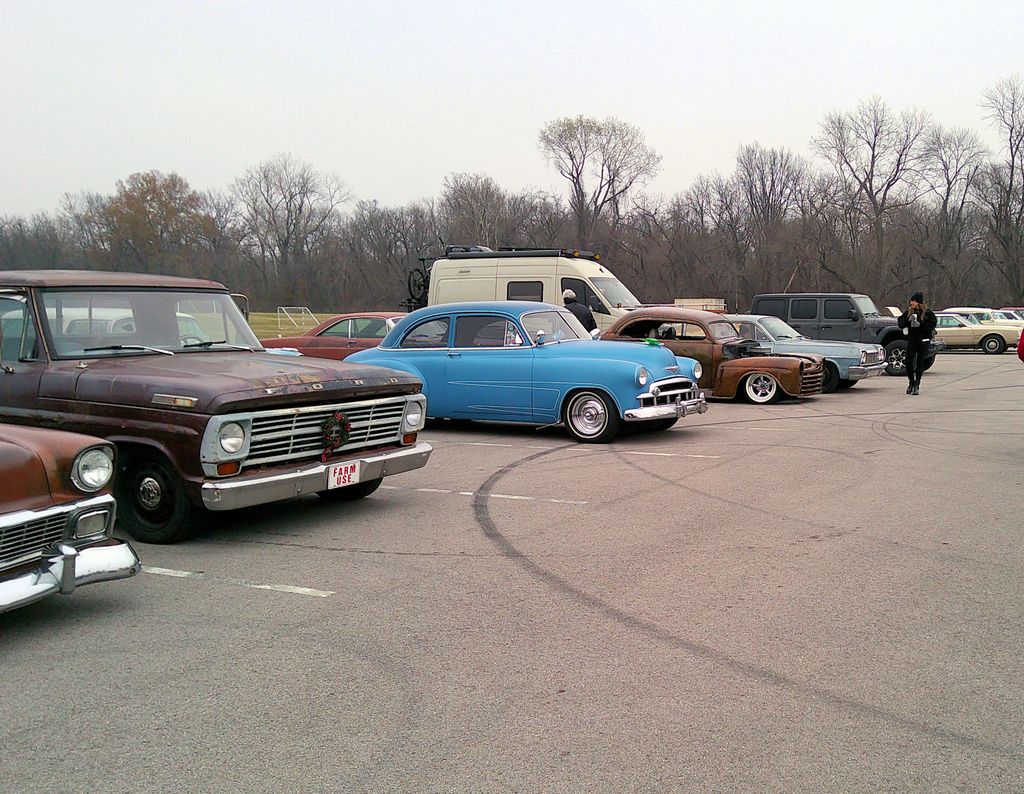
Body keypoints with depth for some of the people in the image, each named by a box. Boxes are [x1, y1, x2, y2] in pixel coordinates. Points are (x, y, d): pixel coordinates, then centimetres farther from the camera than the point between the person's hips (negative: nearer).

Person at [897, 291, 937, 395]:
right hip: (911, 339, 3)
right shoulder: (908, 311, 8)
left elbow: (932, 325, -8)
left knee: (920, 362, 1)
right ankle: (911, 383, 16)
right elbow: (900, 323, 6)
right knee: (908, 361, -3)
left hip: (923, 340, -3)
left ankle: (917, 385, 7)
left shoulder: (927, 312, -2)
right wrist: (908, 320, -12)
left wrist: (920, 324, -20)